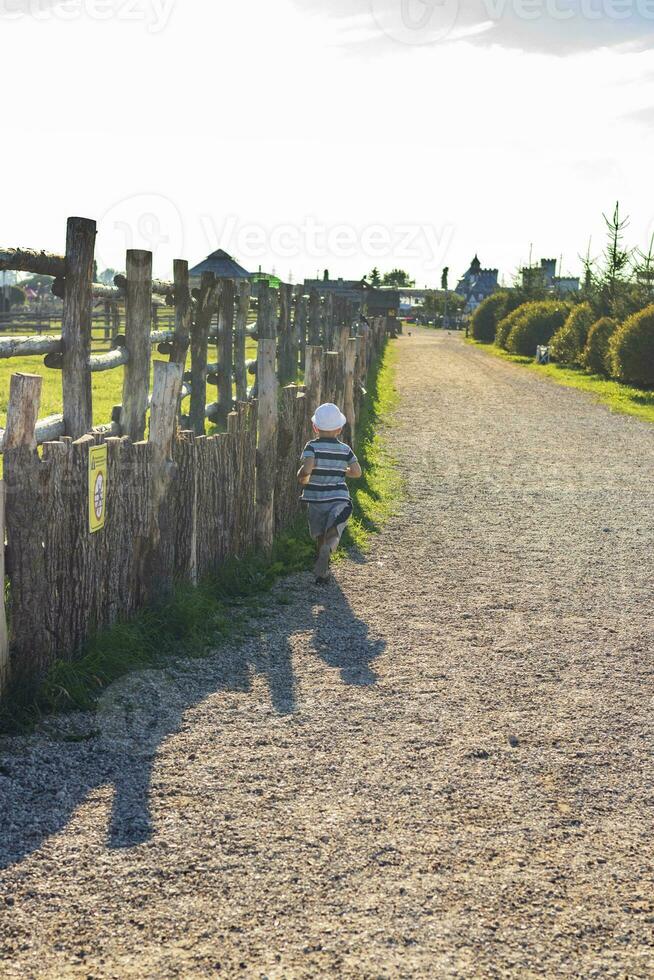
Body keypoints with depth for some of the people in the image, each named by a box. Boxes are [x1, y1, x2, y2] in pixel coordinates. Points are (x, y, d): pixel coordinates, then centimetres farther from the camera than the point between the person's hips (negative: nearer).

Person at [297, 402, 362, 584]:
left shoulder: (312, 447, -8)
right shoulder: (345, 450, 3)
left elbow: (307, 468, -24)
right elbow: (357, 472, 10)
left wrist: (302, 477, -3)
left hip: (315, 500, 0)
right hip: (339, 500, 0)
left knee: (320, 536, 18)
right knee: (333, 534, -10)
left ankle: (323, 572, 30)